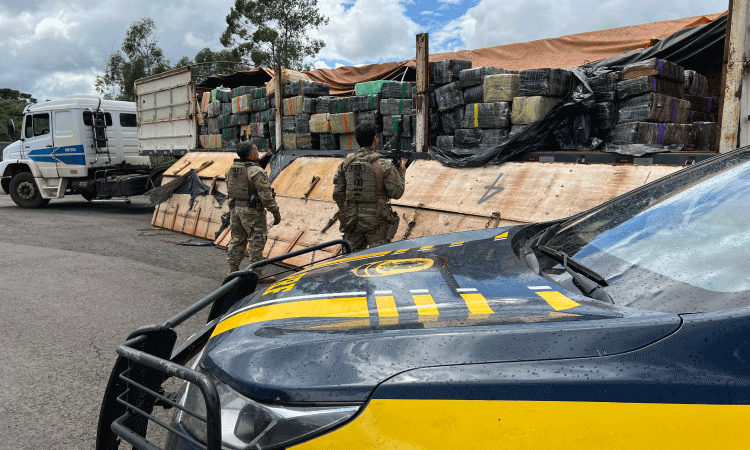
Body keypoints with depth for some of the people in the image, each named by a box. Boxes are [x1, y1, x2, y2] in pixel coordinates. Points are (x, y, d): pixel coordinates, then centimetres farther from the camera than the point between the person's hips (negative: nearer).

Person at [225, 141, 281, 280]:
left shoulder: (231, 170, 7)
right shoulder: (256, 172, -18)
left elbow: (229, 191, 15)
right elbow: (266, 196, -19)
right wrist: (276, 213, -12)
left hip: (236, 209, 8)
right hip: (252, 212, -8)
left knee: (237, 240, 17)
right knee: (257, 242, 1)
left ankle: (233, 269, 24)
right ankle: (257, 273, 7)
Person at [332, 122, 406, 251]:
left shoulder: (346, 163, 3)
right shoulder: (384, 164, -9)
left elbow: (337, 193, 5)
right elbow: (396, 192, -7)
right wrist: (402, 174, 10)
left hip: (352, 219, 4)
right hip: (376, 220, -4)